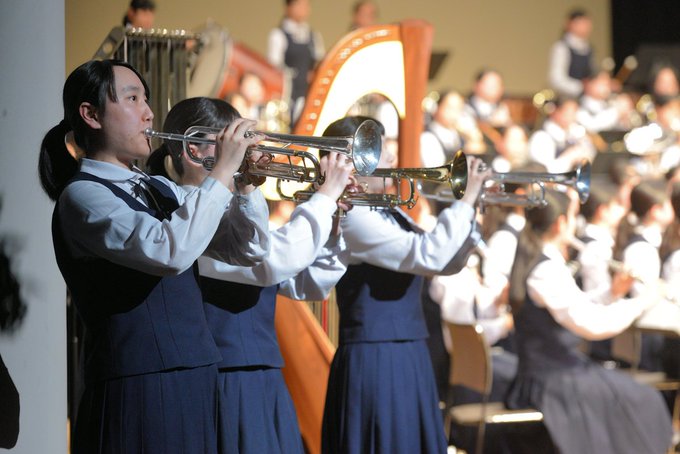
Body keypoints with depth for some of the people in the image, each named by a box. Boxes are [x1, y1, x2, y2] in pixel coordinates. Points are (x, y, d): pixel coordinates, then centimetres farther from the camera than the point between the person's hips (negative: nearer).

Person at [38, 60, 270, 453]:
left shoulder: (160, 190, 15)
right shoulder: (82, 195, -9)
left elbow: (247, 250, 14)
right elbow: (170, 251, -25)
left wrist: (247, 183, -2)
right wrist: (222, 171, -18)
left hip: (196, 384, 7)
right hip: (138, 392, -7)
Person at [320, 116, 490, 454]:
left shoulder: (389, 215, 14)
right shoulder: (352, 217, -16)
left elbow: (446, 263, 17)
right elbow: (429, 256, -25)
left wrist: (474, 212, 4)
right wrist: (466, 201, -15)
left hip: (407, 360, 9)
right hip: (375, 362, -9)